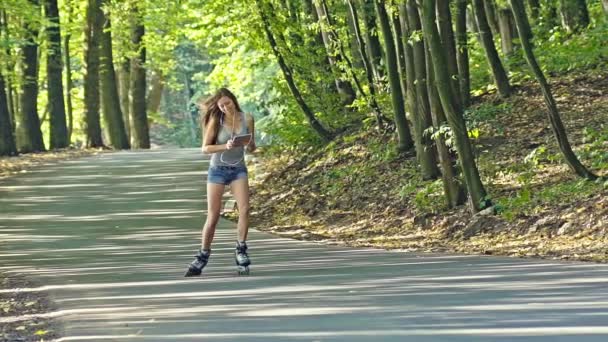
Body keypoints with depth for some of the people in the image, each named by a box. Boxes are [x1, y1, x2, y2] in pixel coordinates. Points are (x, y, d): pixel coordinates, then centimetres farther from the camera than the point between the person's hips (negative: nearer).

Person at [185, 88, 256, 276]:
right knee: (213, 216, -2)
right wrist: (225, 146, -24)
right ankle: (203, 257, 10)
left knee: (244, 209, -19)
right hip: (218, 169, -1)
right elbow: (205, 148, -8)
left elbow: (252, 148, 8)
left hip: (238, 169, 1)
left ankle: (241, 251, -7)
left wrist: (249, 144, -16)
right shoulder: (215, 120, -7)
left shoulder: (247, 119, -1)